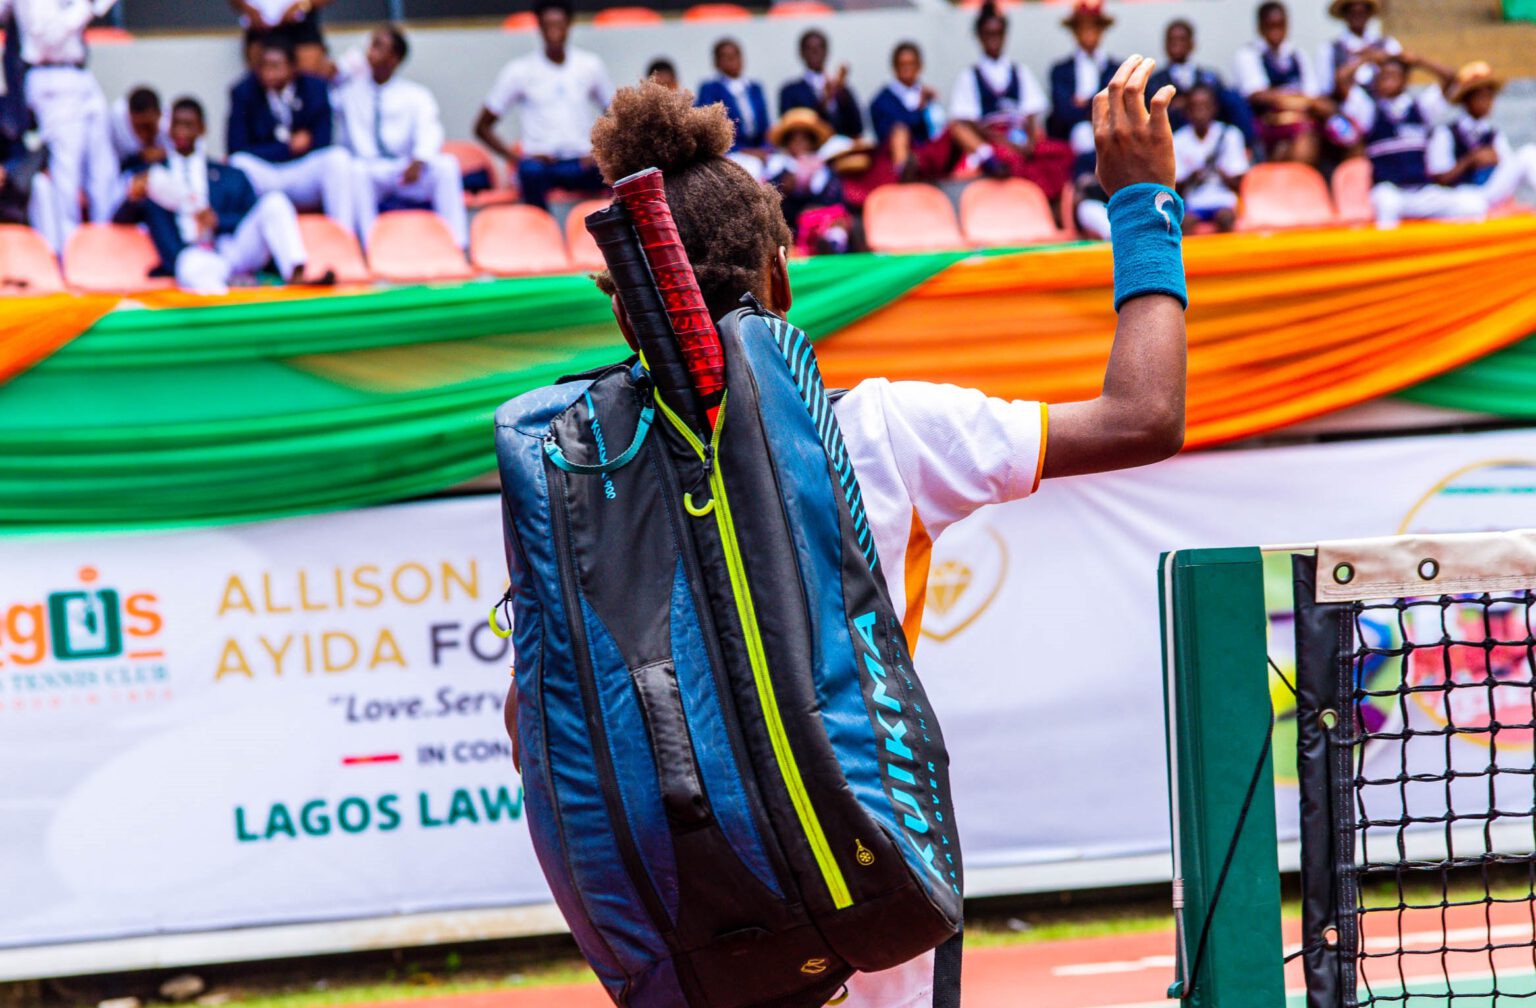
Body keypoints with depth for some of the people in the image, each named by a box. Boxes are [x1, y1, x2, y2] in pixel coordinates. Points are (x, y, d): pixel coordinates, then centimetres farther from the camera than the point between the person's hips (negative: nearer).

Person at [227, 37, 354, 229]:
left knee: (339, 158, -27)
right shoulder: (243, 92, -5)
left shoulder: (315, 89, -2)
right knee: (239, 164, -33)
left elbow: (321, 146, -4)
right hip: (262, 177, -2)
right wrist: (289, 147, -9)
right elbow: (236, 150, -11)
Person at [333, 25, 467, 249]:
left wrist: (419, 161, -28)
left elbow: (429, 131, -8)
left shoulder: (415, 95, 9)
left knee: (447, 164, -27)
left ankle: (458, 245, -28)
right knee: (356, 169, -34)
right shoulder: (350, 89, 13)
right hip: (370, 176, 0)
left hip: (408, 172, 0)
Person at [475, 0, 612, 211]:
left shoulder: (590, 66, 11)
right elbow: (482, 127, 7)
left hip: (582, 165, 2)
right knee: (531, 171, -38)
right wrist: (514, 158, -9)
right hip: (540, 161, -2)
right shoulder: (519, 71, 4)